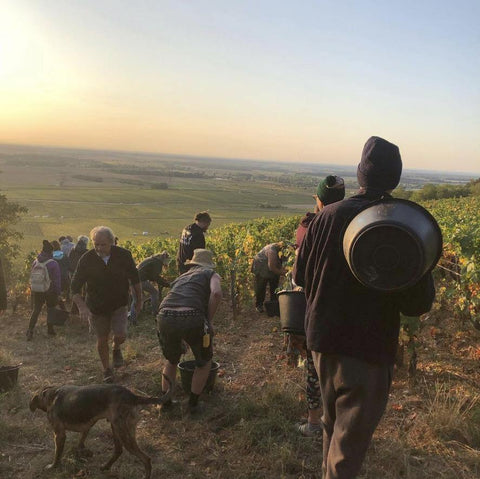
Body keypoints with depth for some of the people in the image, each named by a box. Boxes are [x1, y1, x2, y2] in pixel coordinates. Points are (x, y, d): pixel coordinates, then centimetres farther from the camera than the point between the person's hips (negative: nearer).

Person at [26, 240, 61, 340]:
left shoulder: (35, 262, 0)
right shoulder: (53, 264, -15)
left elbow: (32, 278, 8)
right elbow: (57, 280, -13)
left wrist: (32, 290, 16)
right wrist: (58, 292, -4)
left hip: (36, 291, 4)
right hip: (49, 291, -4)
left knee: (36, 309, 12)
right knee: (50, 309, 14)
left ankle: (30, 330, 3)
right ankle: (50, 329, 18)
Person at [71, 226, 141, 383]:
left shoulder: (123, 255, -15)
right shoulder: (86, 260, -17)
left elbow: (135, 279, 0)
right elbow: (75, 287, -14)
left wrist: (139, 300, 7)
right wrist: (82, 307, -29)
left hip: (119, 304, 0)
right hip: (96, 307, 0)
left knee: (121, 335, -15)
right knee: (102, 340, 9)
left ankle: (116, 349, 22)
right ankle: (107, 369, 33)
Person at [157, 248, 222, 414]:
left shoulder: (182, 277, 36)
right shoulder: (211, 274, 20)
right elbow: (216, 293, -5)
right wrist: (208, 321, 7)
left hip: (164, 318, 5)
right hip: (192, 318, -5)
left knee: (171, 361, 33)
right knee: (204, 362, 24)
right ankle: (193, 403, 29)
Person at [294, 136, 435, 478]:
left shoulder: (328, 215, -6)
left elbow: (300, 277, 3)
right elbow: (418, 304, -14)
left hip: (323, 340, 5)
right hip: (369, 349, -4)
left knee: (333, 423, 27)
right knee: (352, 438, 11)